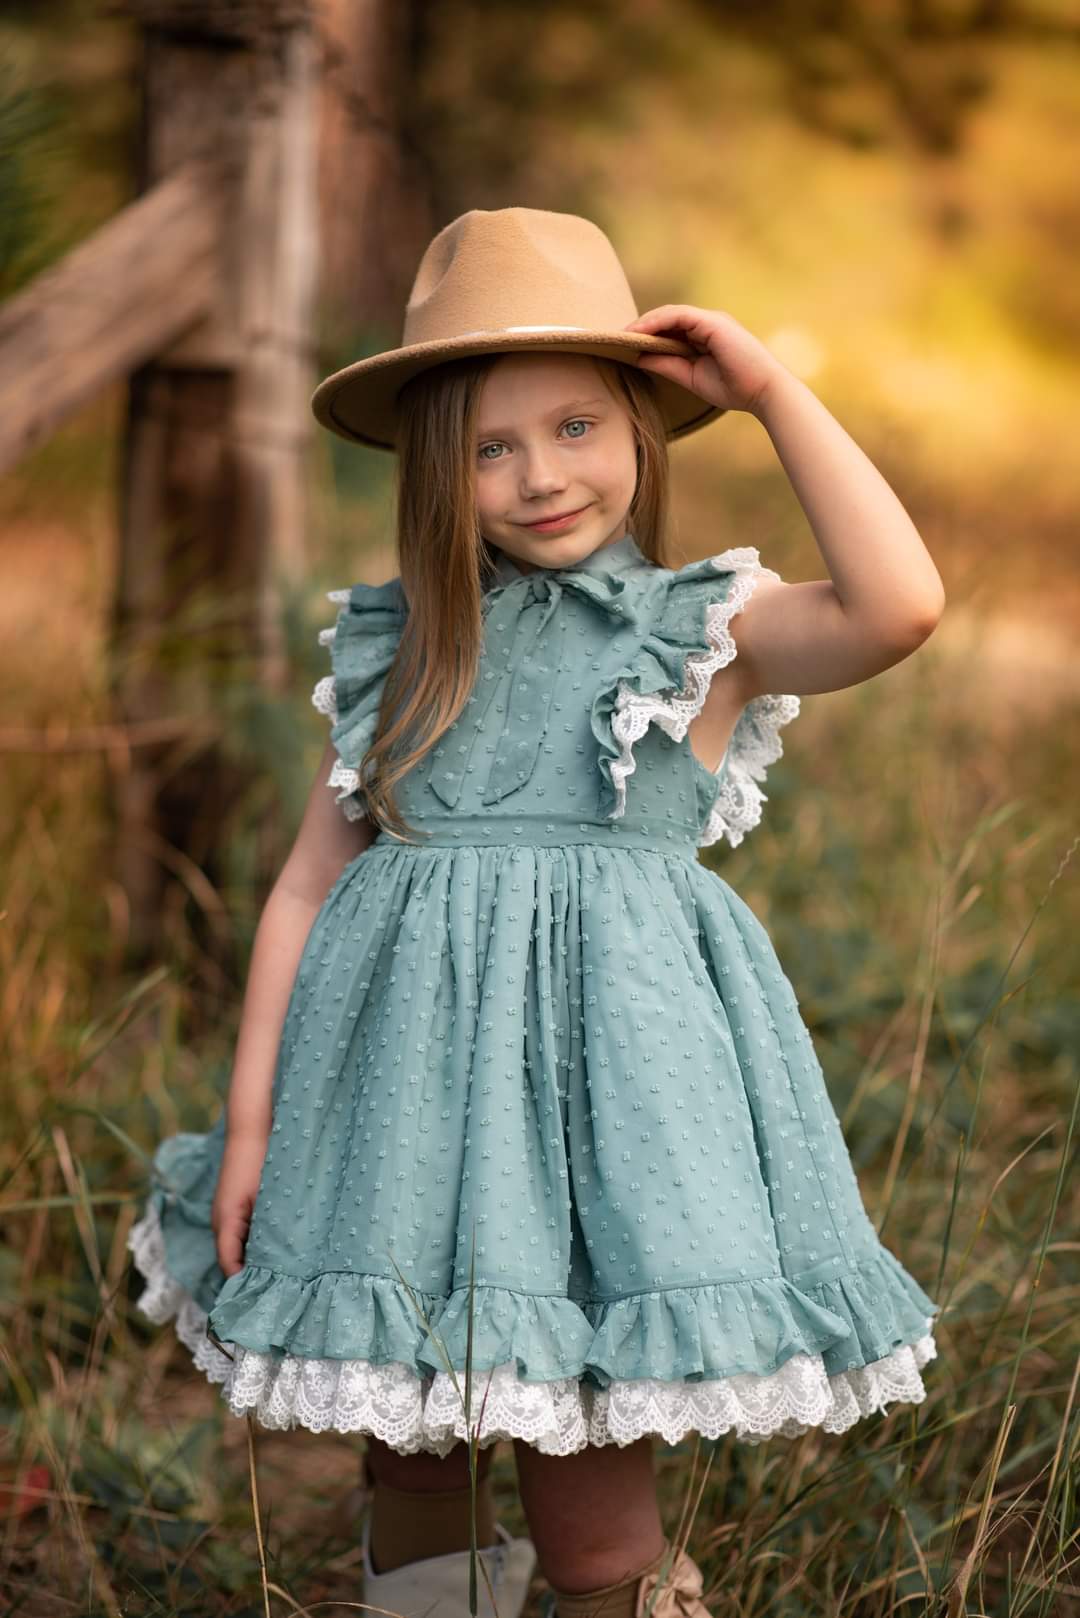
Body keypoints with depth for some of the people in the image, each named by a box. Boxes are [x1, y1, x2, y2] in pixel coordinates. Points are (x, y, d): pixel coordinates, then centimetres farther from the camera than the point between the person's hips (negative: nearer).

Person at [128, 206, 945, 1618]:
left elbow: (899, 606, -19)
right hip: (413, 1057, 3)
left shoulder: (706, 631, 0)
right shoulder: (399, 649, 9)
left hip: (615, 1046, -3)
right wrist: (251, 1116, 6)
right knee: (405, 1437, 12)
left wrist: (774, 390, -11)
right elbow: (311, 879, 10)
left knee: (585, 1479, -1)